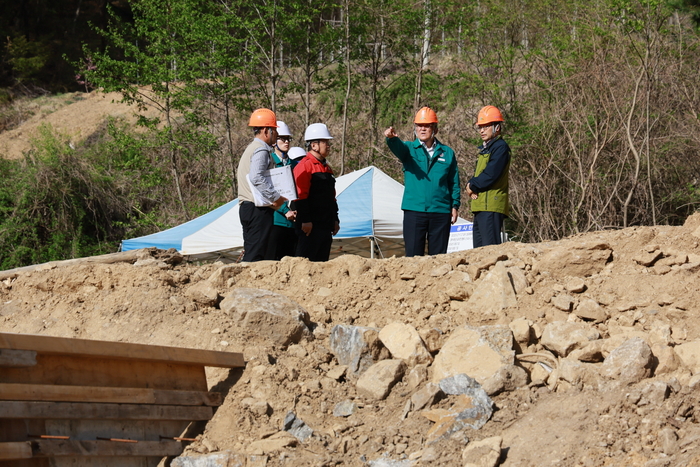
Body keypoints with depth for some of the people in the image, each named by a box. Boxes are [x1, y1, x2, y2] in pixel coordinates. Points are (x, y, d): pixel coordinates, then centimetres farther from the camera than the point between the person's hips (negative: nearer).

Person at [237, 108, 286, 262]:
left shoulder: (251, 148, 23)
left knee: (250, 253, 10)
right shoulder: (261, 150, -11)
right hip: (259, 209, -10)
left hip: (247, 207, 10)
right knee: (256, 255, -12)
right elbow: (256, 177, -26)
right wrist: (276, 197, -22)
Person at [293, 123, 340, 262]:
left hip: (325, 225, 9)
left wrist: (335, 219, 20)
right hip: (310, 225, -9)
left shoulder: (326, 168, 19)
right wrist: (305, 221, -20)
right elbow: (300, 195, -16)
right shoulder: (304, 166, -10)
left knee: (322, 260, 9)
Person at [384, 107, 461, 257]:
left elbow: (454, 182, 15)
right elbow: (398, 147, -18)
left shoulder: (447, 153, 11)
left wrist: (455, 206, 7)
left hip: (441, 212, 1)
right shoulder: (409, 149, 6)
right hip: (414, 211, -1)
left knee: (438, 255, 4)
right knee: (413, 255, -3)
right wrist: (391, 137, -40)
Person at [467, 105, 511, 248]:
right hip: (480, 207, 10)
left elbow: (490, 175, -17)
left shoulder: (500, 147, -8)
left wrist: (472, 186, -3)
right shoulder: (485, 148, 23)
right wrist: (471, 185, -1)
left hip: (491, 205, -10)